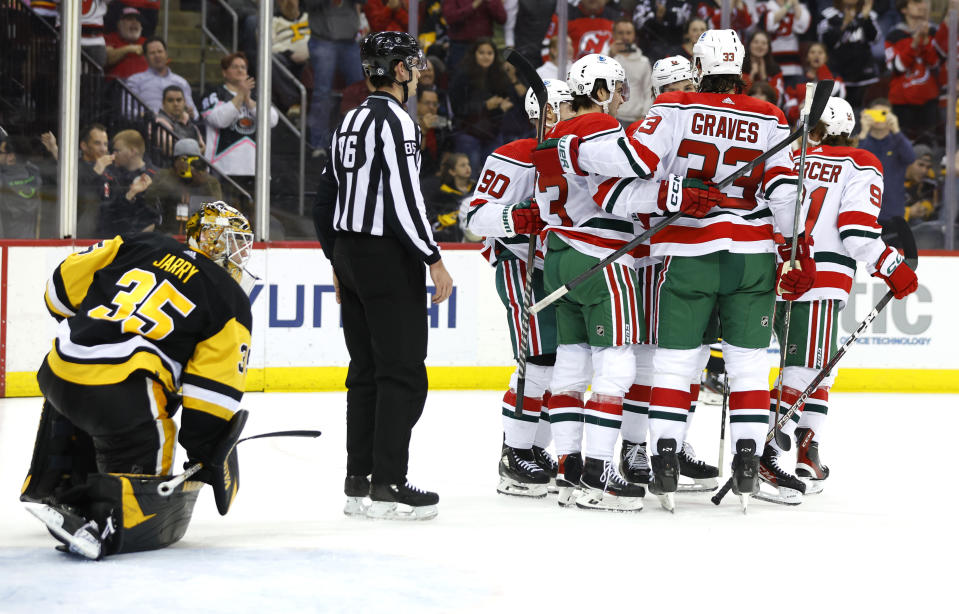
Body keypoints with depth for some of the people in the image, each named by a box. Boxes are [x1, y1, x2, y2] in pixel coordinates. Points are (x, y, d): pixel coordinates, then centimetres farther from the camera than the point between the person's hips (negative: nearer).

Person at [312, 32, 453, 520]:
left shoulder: (350, 122, 15)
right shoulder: (394, 120, -13)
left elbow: (325, 199, 19)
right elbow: (403, 198, -22)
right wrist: (434, 260, -17)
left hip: (350, 255, 9)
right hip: (389, 259, -9)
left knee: (366, 371, 12)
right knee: (403, 372, -6)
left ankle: (358, 482, 12)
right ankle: (387, 486, -8)